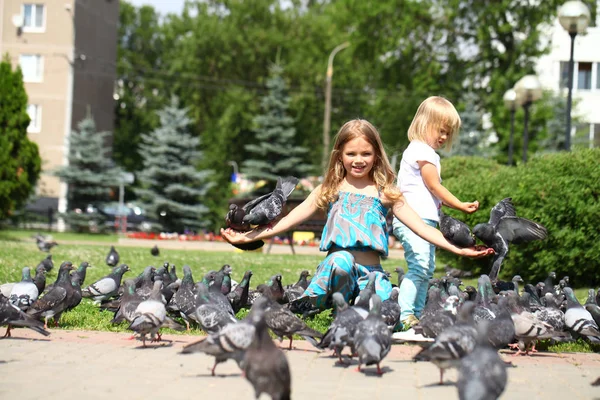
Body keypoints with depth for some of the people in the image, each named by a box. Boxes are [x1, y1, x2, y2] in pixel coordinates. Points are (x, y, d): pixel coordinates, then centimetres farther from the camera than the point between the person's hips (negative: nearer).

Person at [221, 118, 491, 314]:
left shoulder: (385, 192, 11)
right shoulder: (330, 190, 11)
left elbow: (419, 225, 7)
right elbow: (291, 218, 11)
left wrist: (457, 248, -3)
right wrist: (248, 237, 6)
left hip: (371, 272, 2)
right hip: (338, 265, -1)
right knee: (342, 260, -38)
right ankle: (315, 300, -13)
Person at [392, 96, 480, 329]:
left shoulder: (428, 152, 23)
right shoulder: (422, 151, -8)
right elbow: (434, 186, -11)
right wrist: (460, 206, -7)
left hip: (426, 220, 11)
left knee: (427, 270, 10)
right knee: (419, 267, -18)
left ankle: (417, 315, 13)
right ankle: (404, 315, -21)